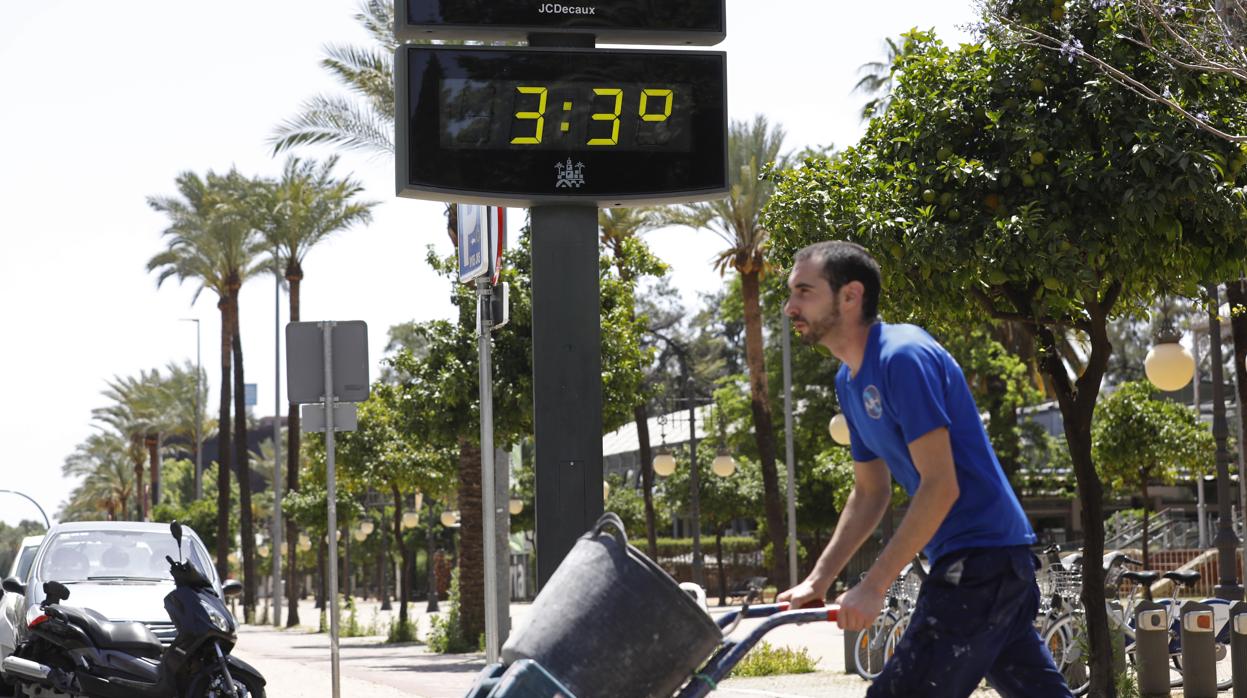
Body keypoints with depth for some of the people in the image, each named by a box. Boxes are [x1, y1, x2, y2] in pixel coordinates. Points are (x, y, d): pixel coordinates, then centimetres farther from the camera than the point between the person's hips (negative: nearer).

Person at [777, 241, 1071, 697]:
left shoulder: (903, 357, -17)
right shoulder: (850, 381, 12)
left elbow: (941, 486, -21)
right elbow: (870, 494, 19)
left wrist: (873, 586, -22)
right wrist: (817, 582, 9)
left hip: (979, 556, -10)